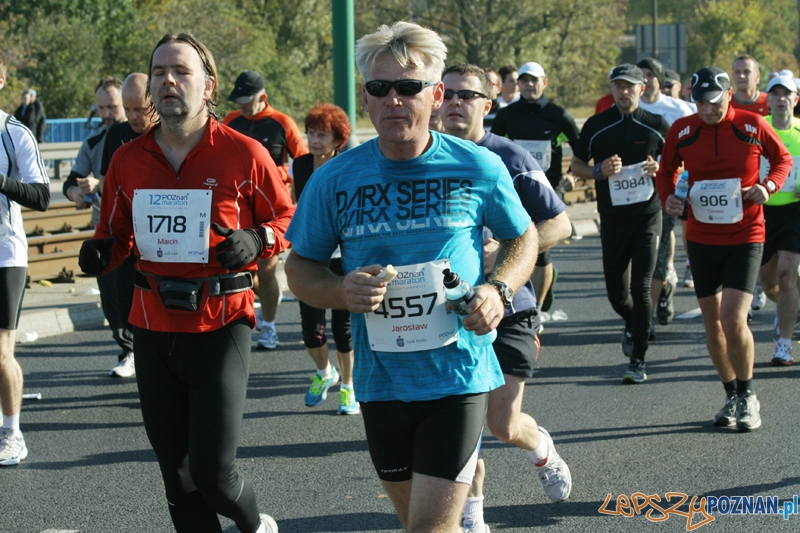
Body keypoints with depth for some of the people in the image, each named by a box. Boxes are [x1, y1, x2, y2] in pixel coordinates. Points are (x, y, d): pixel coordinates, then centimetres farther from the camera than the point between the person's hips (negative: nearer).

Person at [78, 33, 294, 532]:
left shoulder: (244, 154, -5)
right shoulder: (128, 160, 6)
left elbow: (287, 218, 6)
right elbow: (117, 231, 18)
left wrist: (257, 240, -14)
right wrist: (101, 251, -4)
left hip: (221, 326, -4)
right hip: (153, 327, 4)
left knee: (212, 472, -7)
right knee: (176, 473, 11)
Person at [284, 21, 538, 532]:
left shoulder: (479, 169, -5)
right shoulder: (334, 181, -3)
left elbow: (523, 236, 10)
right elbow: (300, 267, 7)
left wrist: (499, 290, -9)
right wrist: (341, 291, -15)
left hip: (457, 374, -3)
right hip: (381, 381, 3)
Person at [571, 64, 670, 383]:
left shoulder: (657, 126, 3)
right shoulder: (596, 126, 4)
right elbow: (576, 166, 10)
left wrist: (661, 170, -9)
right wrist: (599, 171, -10)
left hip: (647, 216, -2)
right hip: (612, 218, 2)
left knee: (640, 288, -9)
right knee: (616, 291, 7)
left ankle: (638, 360, -4)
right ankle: (632, 324, 42)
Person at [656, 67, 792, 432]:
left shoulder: (752, 125, -6)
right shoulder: (681, 130, -1)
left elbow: (783, 159, 9)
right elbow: (666, 171, 15)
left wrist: (769, 185, -11)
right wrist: (667, 196, -6)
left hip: (745, 237, -3)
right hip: (701, 238, 3)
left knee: (733, 319, -15)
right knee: (712, 323, 8)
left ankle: (747, 396, 4)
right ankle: (731, 396, 24)